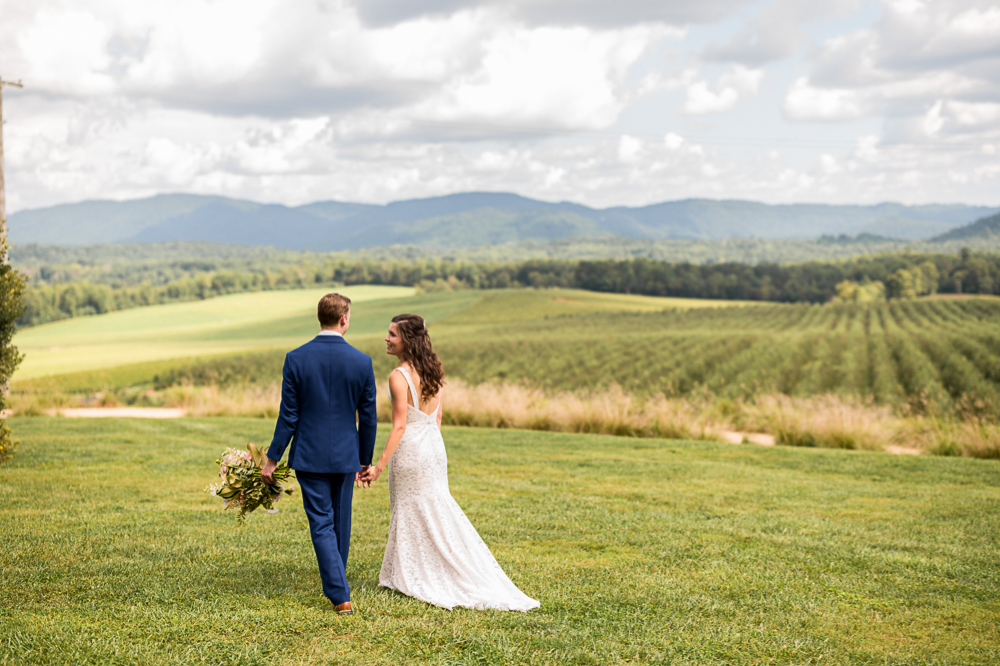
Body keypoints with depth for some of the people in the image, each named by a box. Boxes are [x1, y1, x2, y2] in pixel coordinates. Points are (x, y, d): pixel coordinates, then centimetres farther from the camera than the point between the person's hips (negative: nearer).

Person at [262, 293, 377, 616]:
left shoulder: (296, 359, -9)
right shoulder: (362, 362, -6)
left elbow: (289, 415, -7)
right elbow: (368, 418, 0)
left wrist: (272, 458, 3)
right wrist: (364, 462, 12)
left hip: (309, 456, -1)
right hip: (345, 456, 2)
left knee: (322, 524, 2)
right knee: (341, 523, 18)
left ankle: (340, 596, -6)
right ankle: (335, 583, 35)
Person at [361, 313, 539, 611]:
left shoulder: (399, 377, -19)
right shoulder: (432, 372, 4)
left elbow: (399, 426, -21)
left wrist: (379, 466, -20)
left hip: (409, 451, -7)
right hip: (434, 446, 7)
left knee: (413, 515, 5)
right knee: (435, 511, 15)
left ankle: (413, 578, 16)